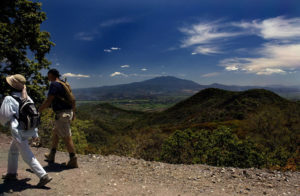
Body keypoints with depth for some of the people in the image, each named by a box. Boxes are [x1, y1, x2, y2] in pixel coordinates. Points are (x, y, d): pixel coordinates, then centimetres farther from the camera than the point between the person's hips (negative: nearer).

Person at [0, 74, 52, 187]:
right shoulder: (27, 98, 4)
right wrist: (35, 133, 15)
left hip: (19, 133, -8)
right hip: (30, 130, 8)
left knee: (28, 157, -1)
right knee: (13, 150, 27)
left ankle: (44, 176, -2)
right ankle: (12, 173, 40)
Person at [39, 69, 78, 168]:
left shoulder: (54, 84, -12)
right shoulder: (64, 84, 15)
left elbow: (48, 101, -17)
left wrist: (38, 111, -8)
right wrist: (73, 112, 23)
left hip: (62, 114, -10)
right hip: (68, 112, 10)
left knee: (67, 137, -4)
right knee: (55, 132, 22)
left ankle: (73, 161, 4)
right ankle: (51, 156, 35)